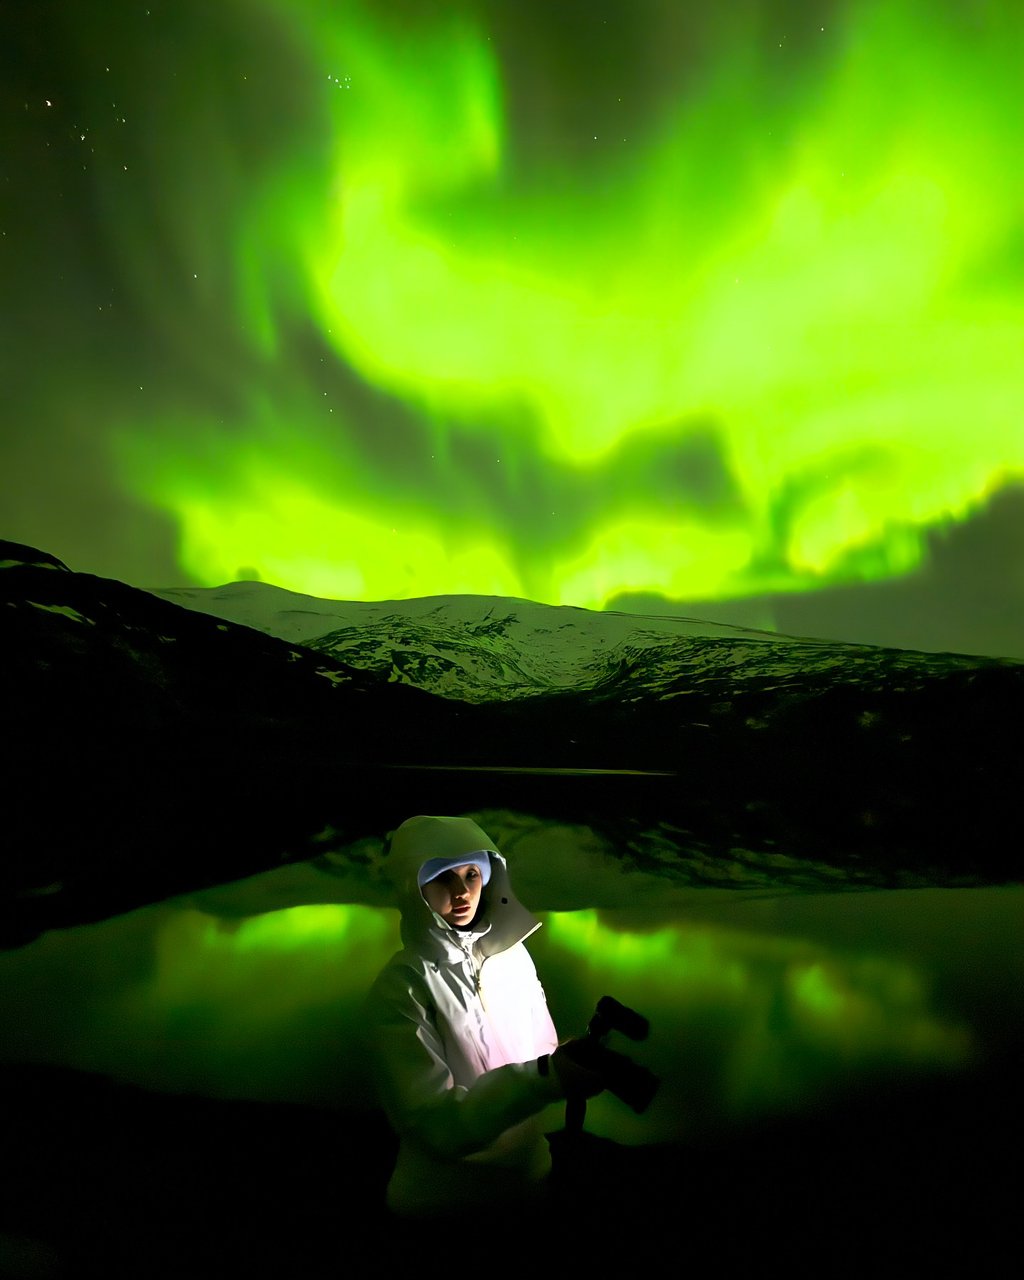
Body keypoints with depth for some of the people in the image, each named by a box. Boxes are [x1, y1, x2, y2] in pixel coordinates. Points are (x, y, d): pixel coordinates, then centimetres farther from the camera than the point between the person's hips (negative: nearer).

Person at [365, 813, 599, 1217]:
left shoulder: (513, 953, -5)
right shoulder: (401, 986, -22)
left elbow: (544, 1051, 3)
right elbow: (431, 1124, -27)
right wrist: (545, 1079, -39)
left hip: (532, 1176, 5)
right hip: (446, 1199, -5)